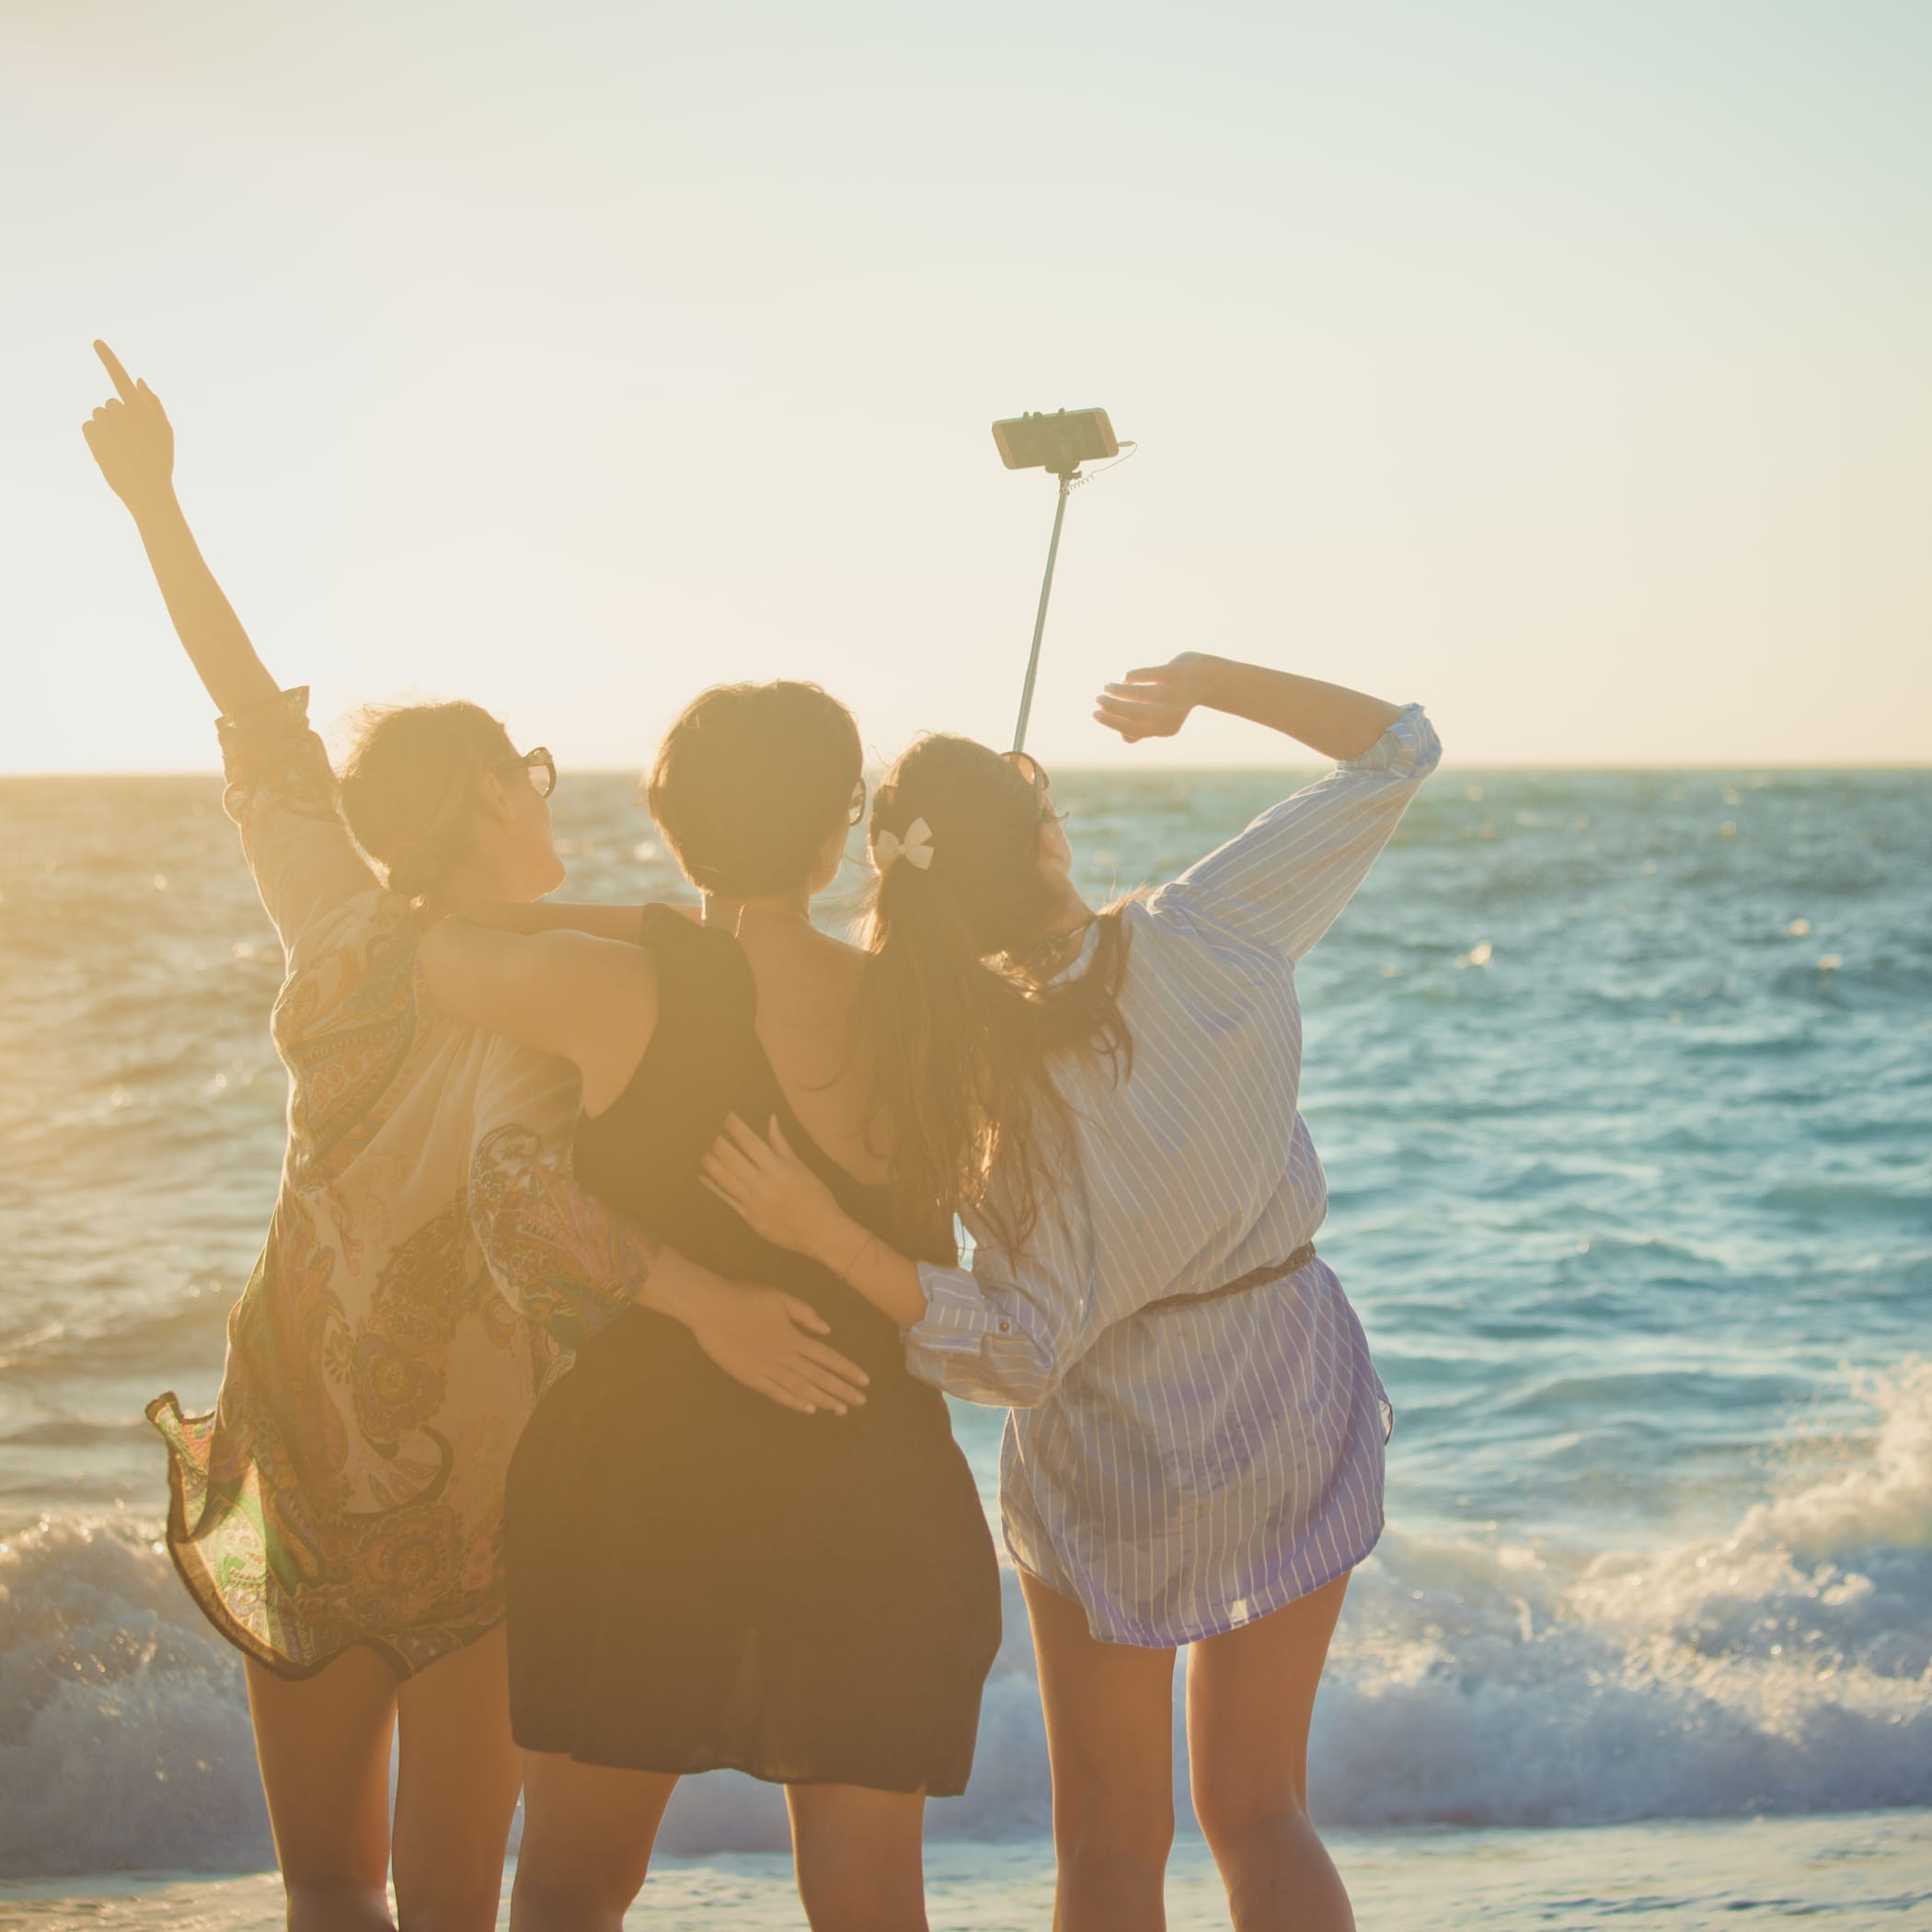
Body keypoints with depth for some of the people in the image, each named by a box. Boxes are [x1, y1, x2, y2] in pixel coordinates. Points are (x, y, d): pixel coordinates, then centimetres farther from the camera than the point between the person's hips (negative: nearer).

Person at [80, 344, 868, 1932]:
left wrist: (157, 504, 11)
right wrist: (695, 1295, -49)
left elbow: (261, 724, 3)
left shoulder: (352, 937, -6)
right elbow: (515, 1175, -40)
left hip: (308, 1457, 4)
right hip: (476, 1487, -4)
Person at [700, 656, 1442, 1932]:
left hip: (1112, 1459, -3)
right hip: (1294, 1410, 3)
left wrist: (825, 1237, -28)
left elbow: (1022, 1354, -22)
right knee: (1258, 1813, 14)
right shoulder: (1221, 930, -17)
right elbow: (1397, 747, -5)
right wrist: (1208, 680, 0)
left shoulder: (999, 1079, -24)